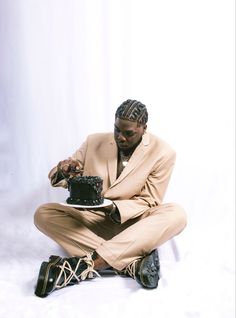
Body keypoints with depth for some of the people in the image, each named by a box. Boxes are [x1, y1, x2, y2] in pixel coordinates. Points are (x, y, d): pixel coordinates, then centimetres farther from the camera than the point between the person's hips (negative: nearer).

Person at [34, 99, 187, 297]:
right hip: (94, 221, 3)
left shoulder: (163, 153, -9)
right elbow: (56, 177, 3)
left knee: (176, 214, -31)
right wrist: (63, 171, -23)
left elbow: (149, 201, -8)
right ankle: (132, 263, -32)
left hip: (132, 224, -2)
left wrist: (115, 208, -27)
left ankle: (84, 265, -39)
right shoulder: (94, 142, -1)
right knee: (43, 214, -21)